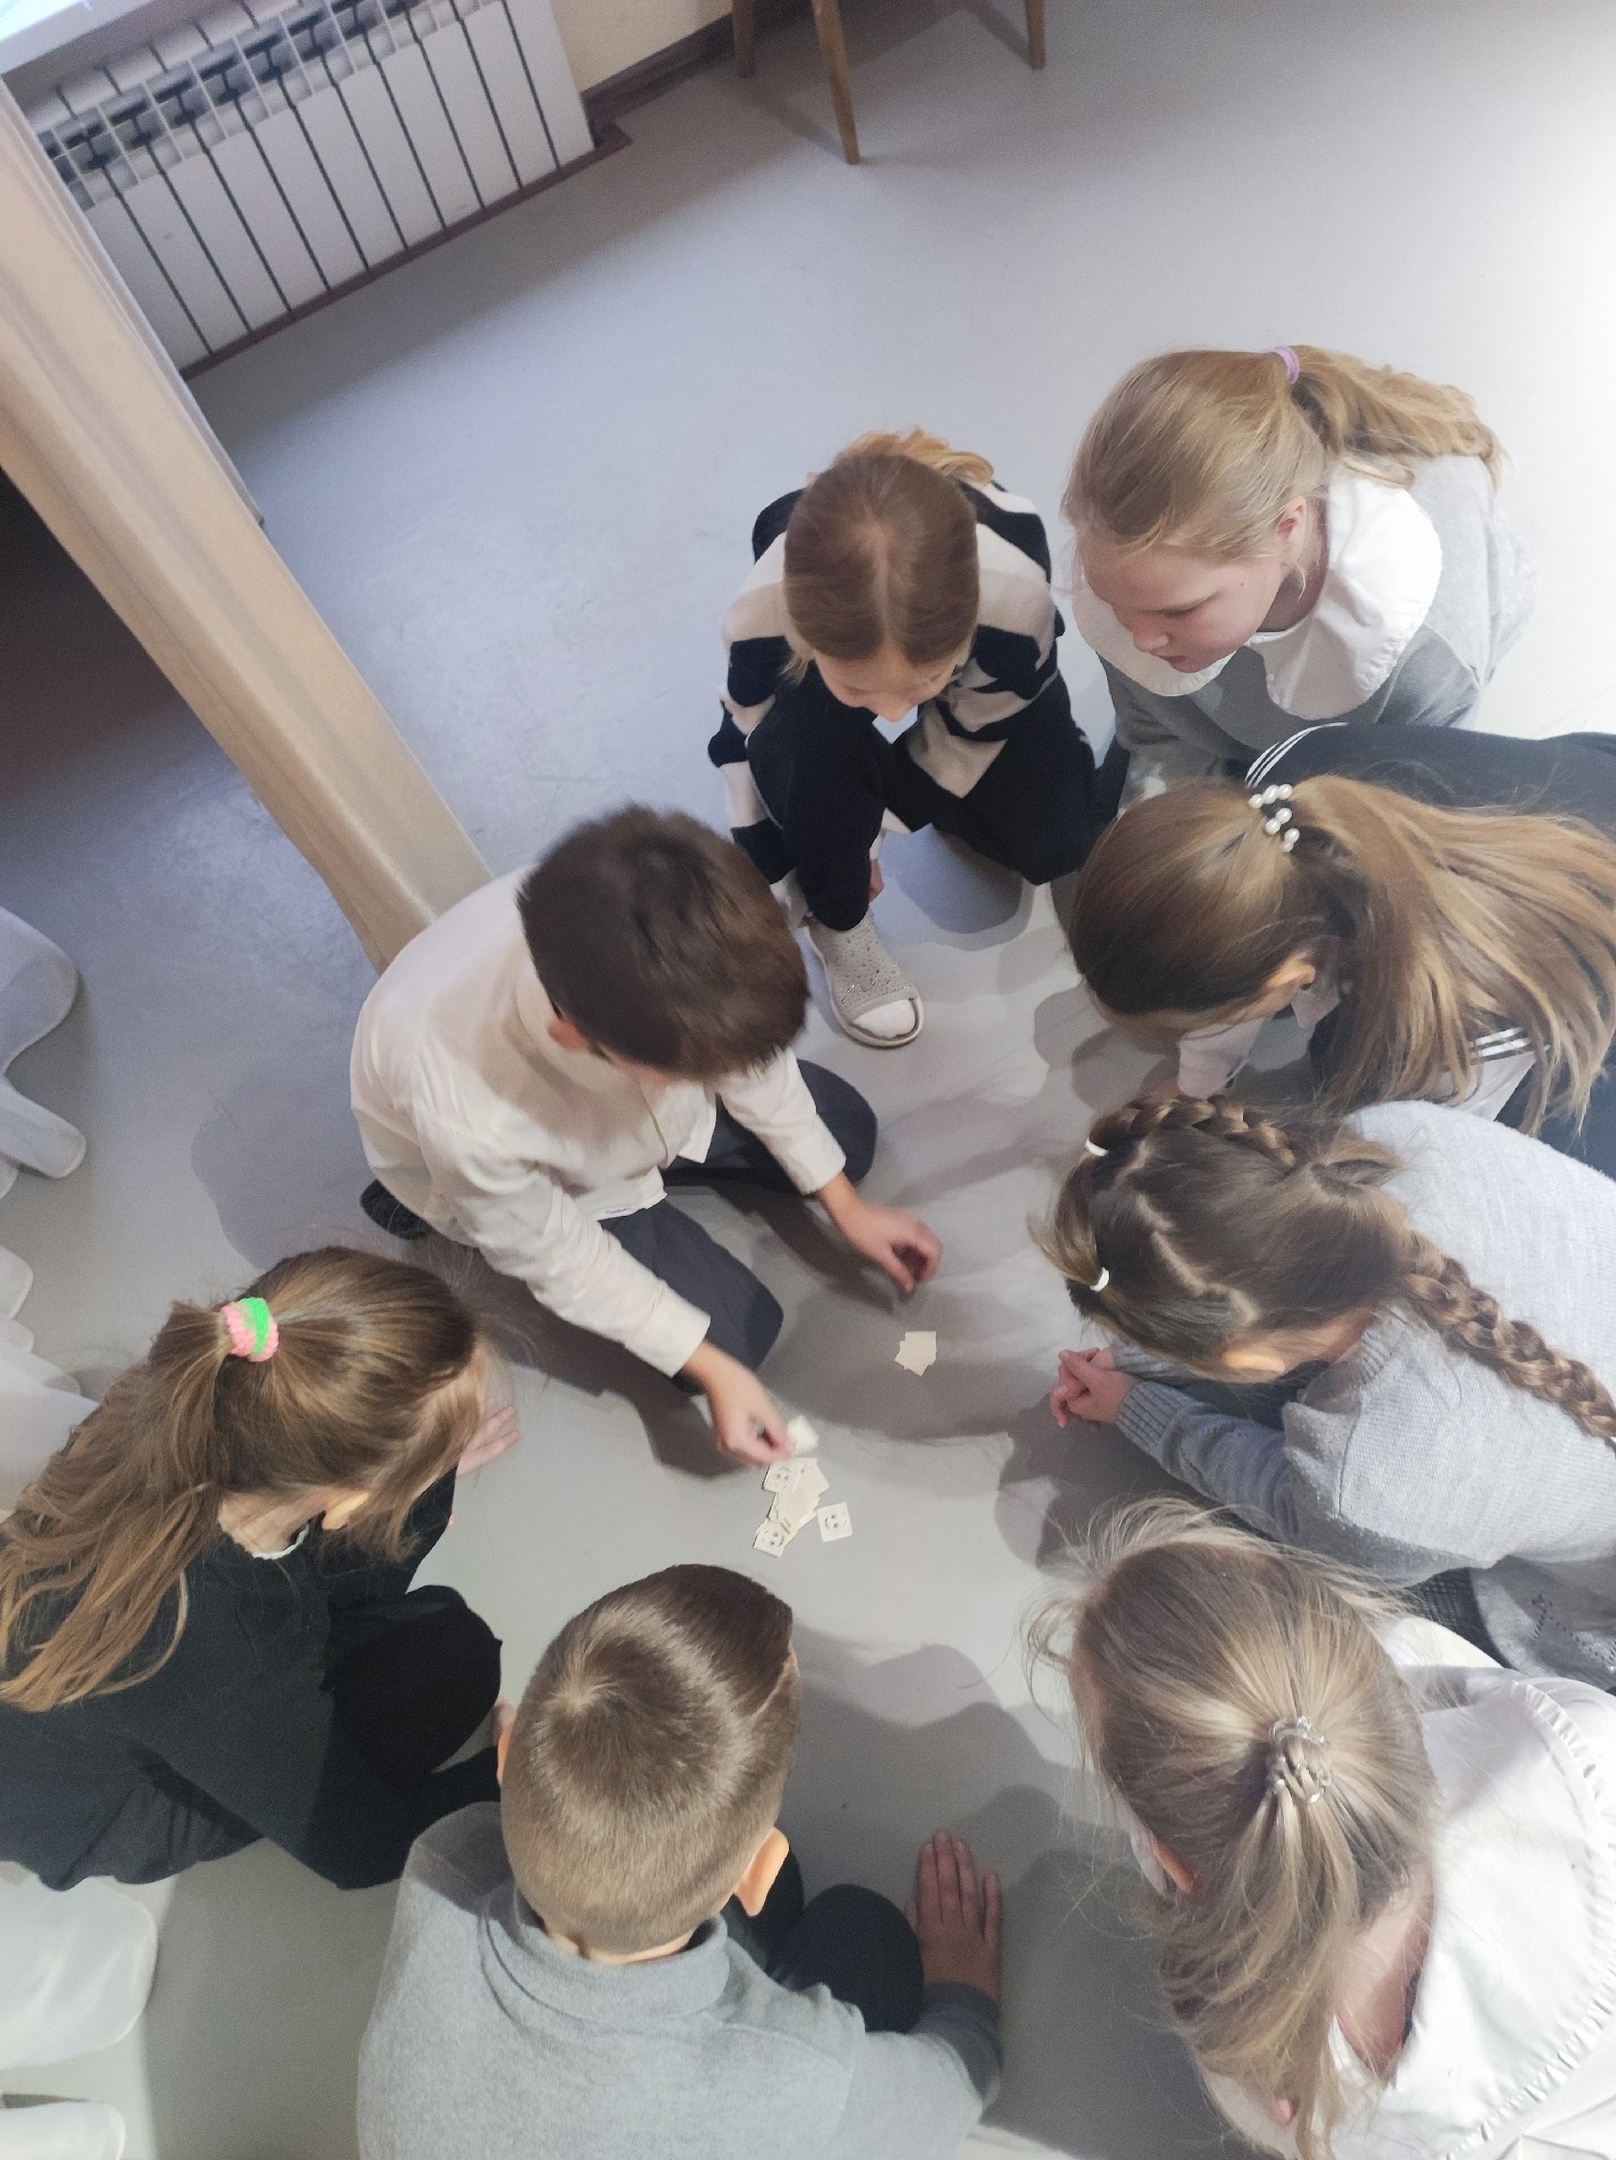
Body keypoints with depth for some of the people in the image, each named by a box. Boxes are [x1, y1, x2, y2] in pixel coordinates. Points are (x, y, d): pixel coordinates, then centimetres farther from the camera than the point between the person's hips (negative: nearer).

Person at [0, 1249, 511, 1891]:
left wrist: (435, 1468, -15)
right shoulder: (217, 1666, -45)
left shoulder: (188, 1411, -30)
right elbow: (358, 1848, -21)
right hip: (93, 1816, -5)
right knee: (449, 1656, -9)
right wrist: (509, 1773, -8)